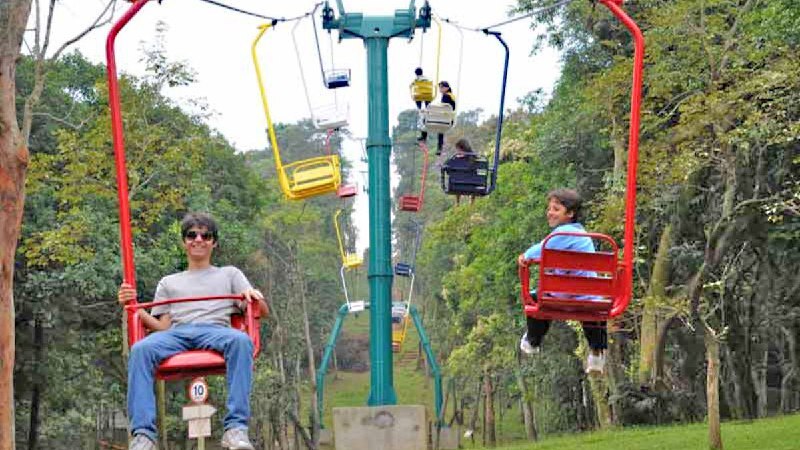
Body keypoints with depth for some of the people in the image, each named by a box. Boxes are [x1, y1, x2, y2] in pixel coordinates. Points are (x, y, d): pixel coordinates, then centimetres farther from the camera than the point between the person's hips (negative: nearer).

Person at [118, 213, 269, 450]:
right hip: (177, 333, 1)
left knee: (241, 340, -40)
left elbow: (263, 312, 20)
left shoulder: (229, 274, 31)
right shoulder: (168, 282, 34)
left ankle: (236, 427, -45)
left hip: (216, 329, -1)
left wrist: (254, 297, -3)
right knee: (141, 349, -35)